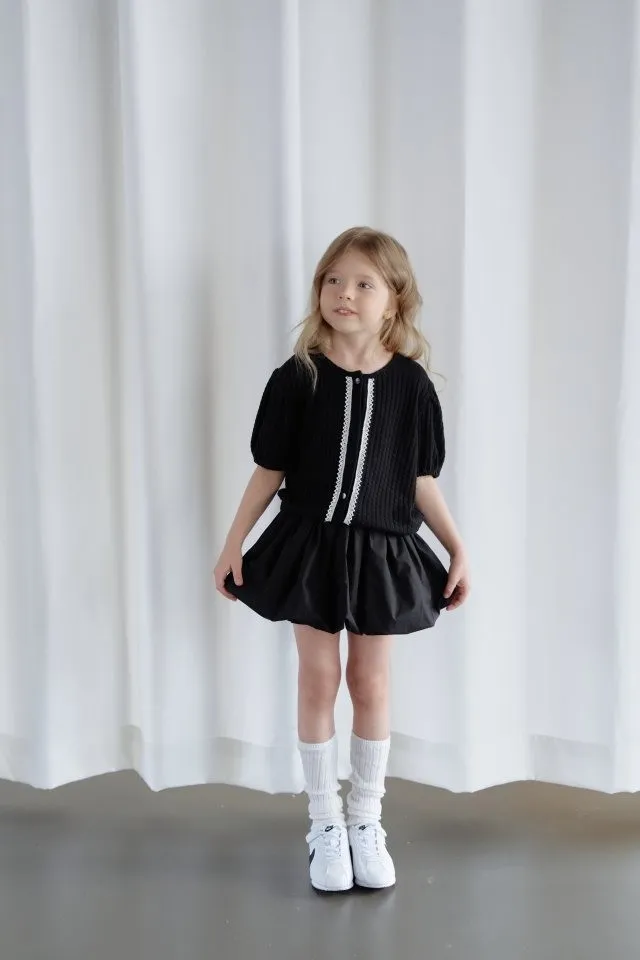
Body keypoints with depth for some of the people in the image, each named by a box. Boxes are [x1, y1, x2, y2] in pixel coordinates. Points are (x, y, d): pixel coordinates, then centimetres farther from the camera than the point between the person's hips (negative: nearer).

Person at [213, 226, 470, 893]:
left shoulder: (410, 382, -4)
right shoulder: (297, 378, -6)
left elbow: (421, 480, 3)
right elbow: (269, 470, 0)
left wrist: (458, 549, 3)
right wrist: (233, 544, 0)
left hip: (382, 550, 1)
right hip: (309, 545, 0)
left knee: (370, 682, 10)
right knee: (318, 678, 7)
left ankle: (367, 820, 26)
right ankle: (325, 824, 21)